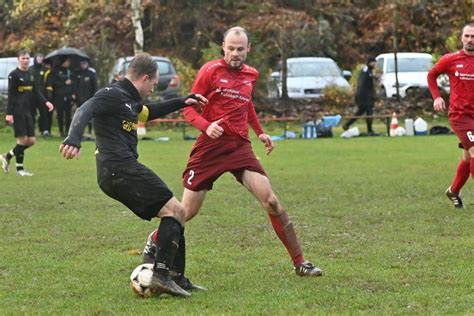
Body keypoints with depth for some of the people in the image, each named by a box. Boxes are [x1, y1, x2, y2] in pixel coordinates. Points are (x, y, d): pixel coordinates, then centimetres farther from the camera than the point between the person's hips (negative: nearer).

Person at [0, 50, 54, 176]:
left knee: (31, 140, 4)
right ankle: (19, 168, 4)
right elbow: (10, 95, -10)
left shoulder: (30, 75, 14)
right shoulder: (14, 75, -7)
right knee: (23, 139, -8)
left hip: (27, 111, 7)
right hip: (17, 111, -7)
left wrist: (46, 102, -2)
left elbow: (36, 91, 15)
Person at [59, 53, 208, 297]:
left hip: (113, 176, 10)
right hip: (121, 169, -10)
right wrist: (73, 139, -40)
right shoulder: (113, 94, -6)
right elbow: (85, 111, -22)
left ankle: (177, 278, 8)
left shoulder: (129, 101, 24)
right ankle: (161, 274, -23)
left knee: (174, 213, 12)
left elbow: (149, 112, 45)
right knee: (174, 210, -13)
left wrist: (182, 102, 44)